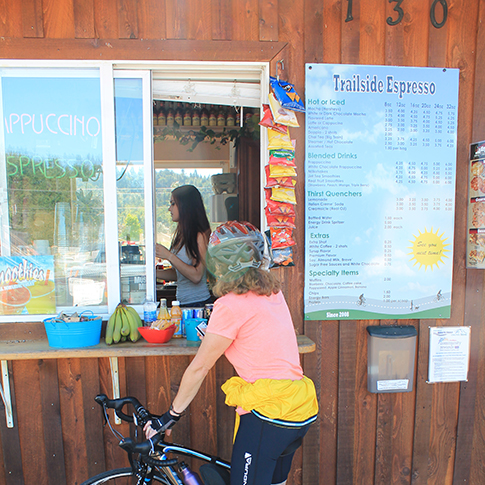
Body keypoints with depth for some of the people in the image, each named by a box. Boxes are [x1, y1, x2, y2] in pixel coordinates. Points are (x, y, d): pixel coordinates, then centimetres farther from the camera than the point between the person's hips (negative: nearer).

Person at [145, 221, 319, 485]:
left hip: (267, 412, -8)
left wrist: (171, 415, 3)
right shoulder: (273, 292, 7)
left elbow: (199, 368, -9)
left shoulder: (231, 305, -16)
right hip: (301, 411, 9)